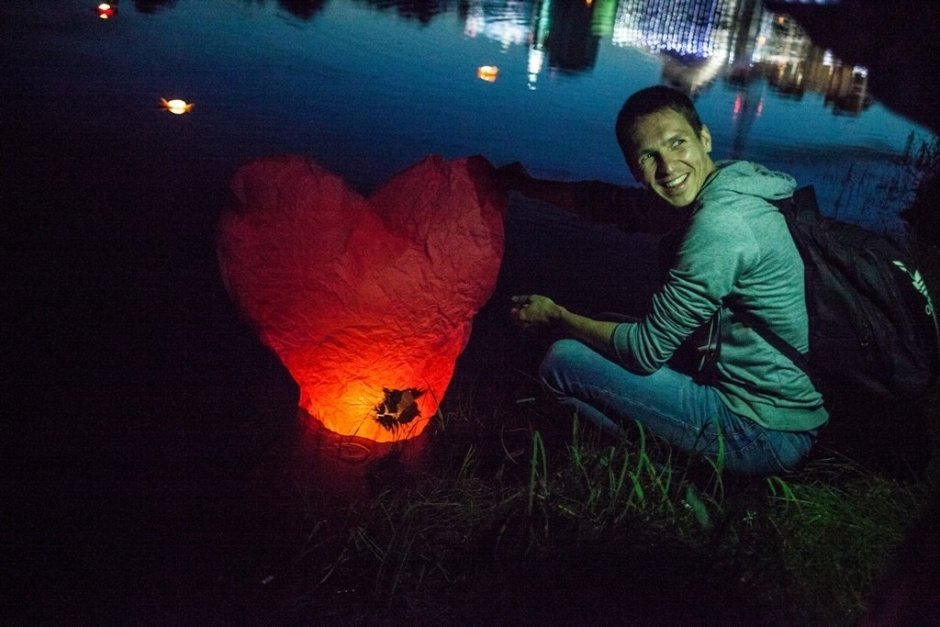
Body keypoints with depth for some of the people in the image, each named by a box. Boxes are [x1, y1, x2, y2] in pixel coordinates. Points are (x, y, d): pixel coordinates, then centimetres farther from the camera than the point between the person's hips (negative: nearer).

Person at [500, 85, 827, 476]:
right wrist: (522, 184, 21)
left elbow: (646, 350, -18)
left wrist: (556, 317, -4)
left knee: (564, 360, -9)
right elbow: (607, 202, 16)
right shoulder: (719, 194, 3)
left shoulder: (721, 223, -25)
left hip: (763, 436, -9)